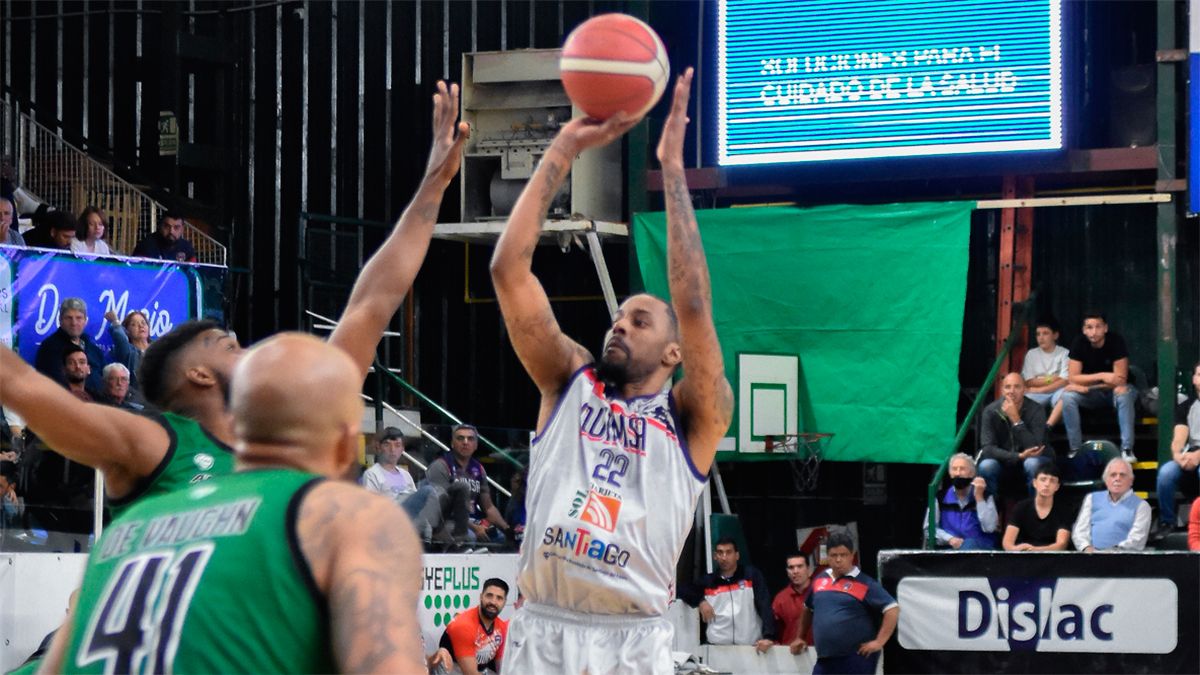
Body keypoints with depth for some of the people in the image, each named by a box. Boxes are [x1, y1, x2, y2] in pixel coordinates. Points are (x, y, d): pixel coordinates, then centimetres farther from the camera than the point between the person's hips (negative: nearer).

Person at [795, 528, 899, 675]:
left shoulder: (864, 584, -7)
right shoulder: (819, 581, 12)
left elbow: (892, 609, -12)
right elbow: (808, 609, 30)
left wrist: (879, 641, -16)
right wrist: (800, 638, 33)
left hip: (857, 661, -6)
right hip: (825, 661, 6)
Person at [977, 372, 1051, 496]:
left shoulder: (1035, 410, -22)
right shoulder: (991, 411, -17)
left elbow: (1035, 448, -31)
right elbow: (987, 448, -21)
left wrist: (1016, 420, -39)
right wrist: (1018, 456, -33)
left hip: (1032, 458, -1)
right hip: (1003, 458, 1)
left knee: (1033, 464, -36)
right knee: (986, 466, -31)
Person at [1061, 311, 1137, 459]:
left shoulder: (1116, 341, -20)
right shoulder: (1079, 344, -13)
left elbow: (1120, 379, -23)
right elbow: (1073, 378, -17)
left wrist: (1086, 387, -27)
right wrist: (1102, 376, -30)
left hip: (1114, 390, -2)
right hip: (1091, 394, 2)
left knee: (1125, 394, -36)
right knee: (1067, 395, -26)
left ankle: (1127, 449, -33)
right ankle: (1075, 450, -21)